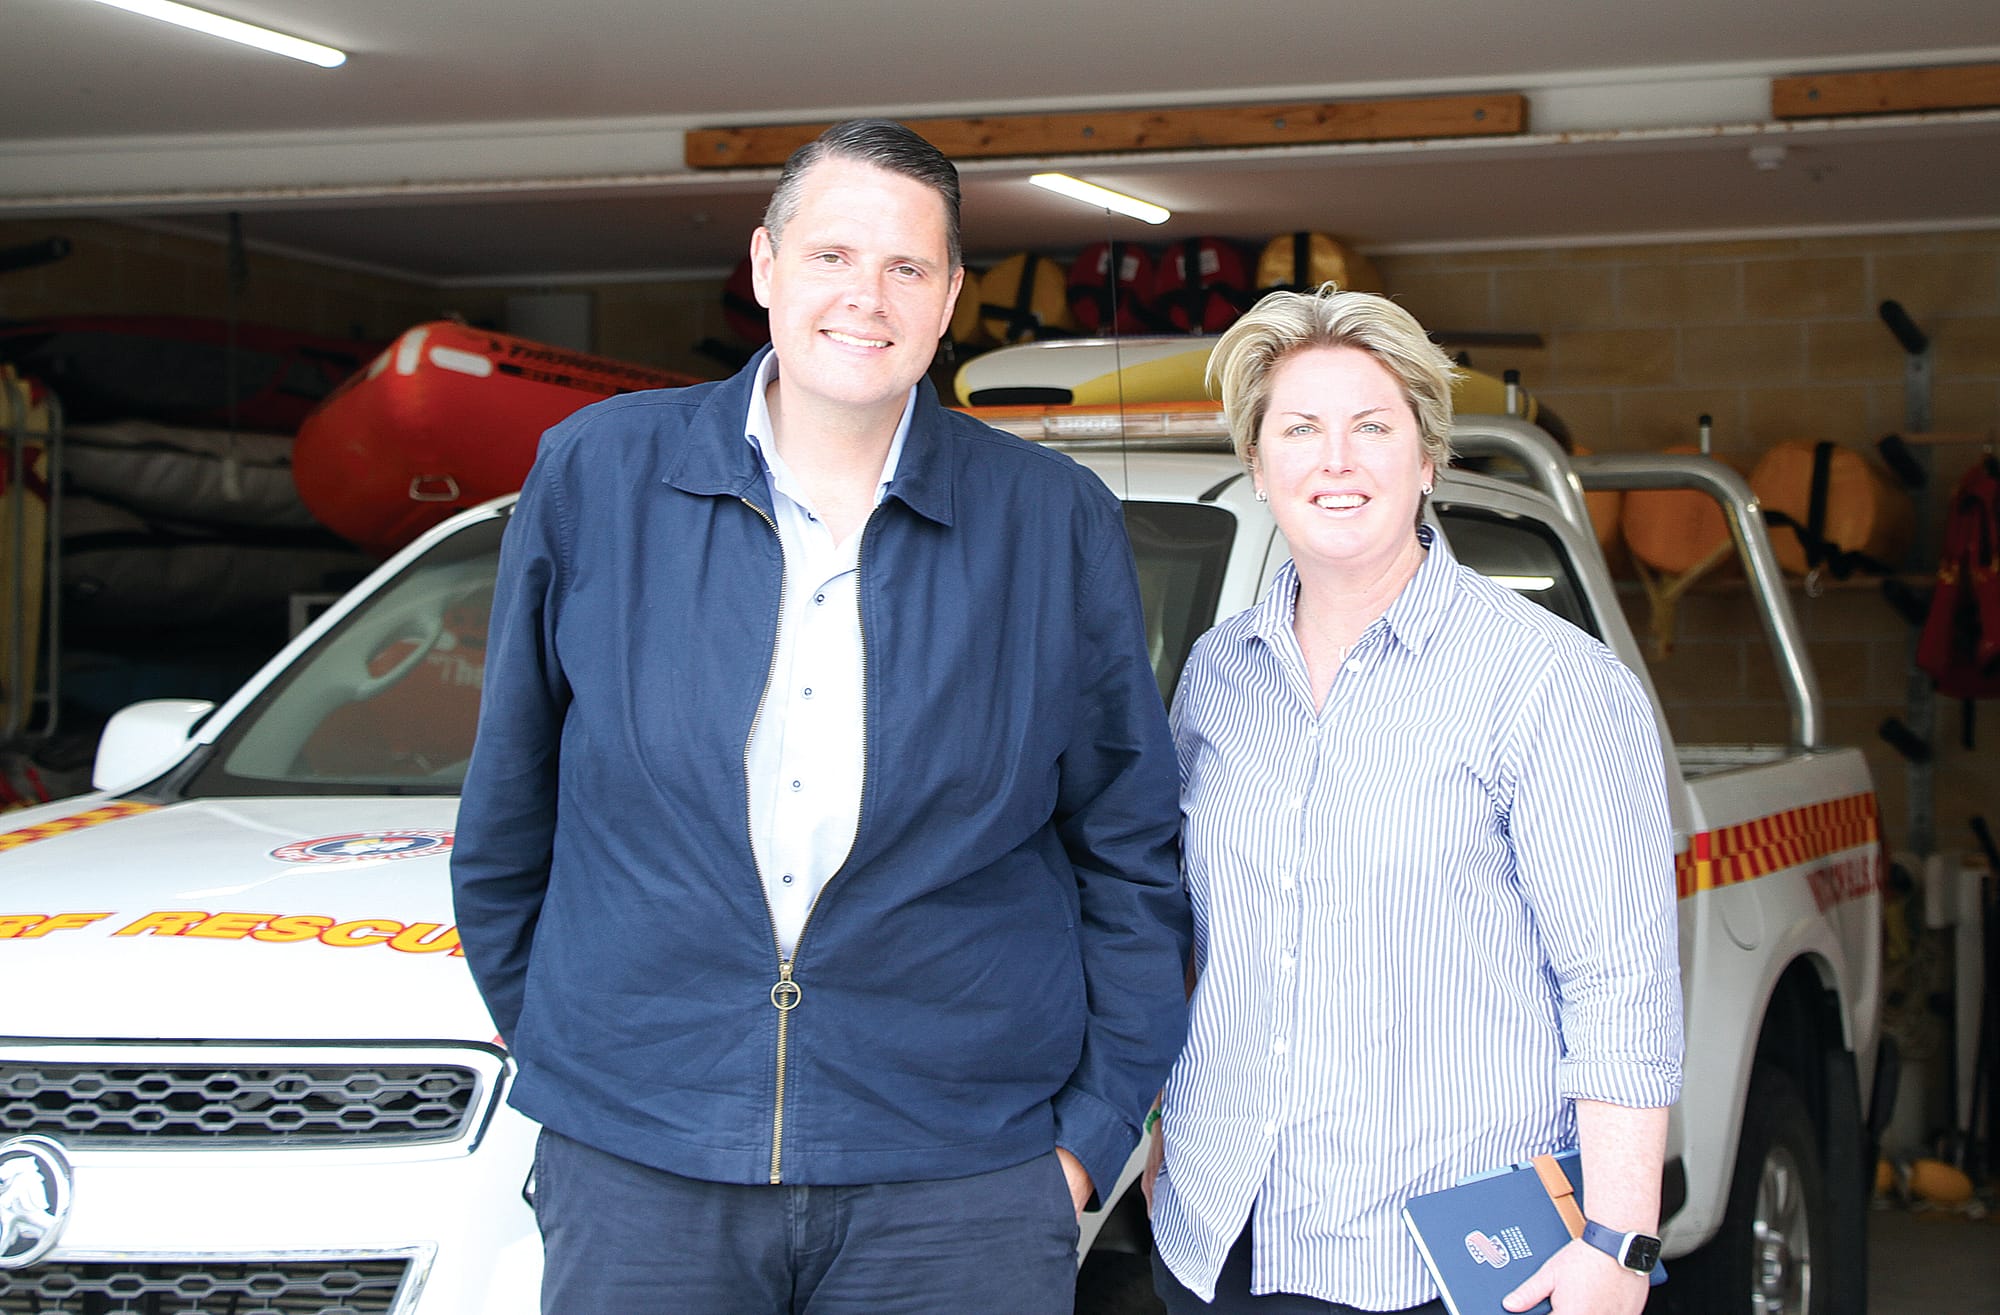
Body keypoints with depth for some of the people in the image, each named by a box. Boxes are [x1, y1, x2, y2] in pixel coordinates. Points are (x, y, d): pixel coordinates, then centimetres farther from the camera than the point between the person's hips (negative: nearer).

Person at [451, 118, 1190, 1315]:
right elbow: (510, 813, 11)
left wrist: (1094, 1127, 2)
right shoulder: (596, 475, 3)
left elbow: (1130, 853, 5)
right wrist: (549, 1040, 11)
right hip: (634, 1164, 1)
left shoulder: (1057, 524, 1)